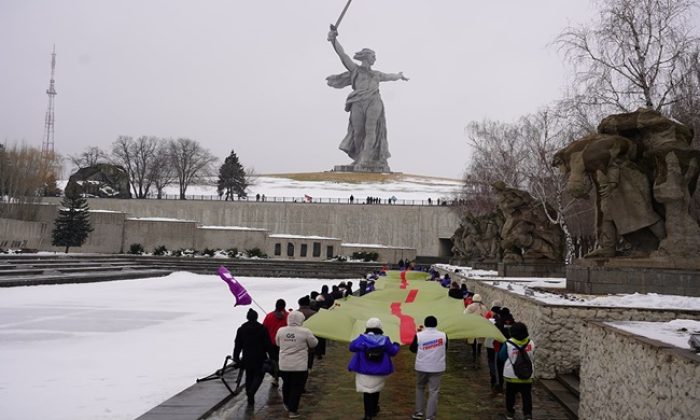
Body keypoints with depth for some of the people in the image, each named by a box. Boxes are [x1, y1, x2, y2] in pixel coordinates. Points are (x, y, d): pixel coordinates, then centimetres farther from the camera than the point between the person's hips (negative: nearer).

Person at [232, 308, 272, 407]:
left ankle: (250, 399, 15)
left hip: (247, 358, 3)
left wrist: (236, 358, 11)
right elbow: (268, 344, -6)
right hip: (260, 358, -3)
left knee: (249, 377, 14)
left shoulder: (241, 329, 2)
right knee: (259, 375, 7)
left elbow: (237, 345, 5)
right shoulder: (262, 329, -7)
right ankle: (251, 391, -17)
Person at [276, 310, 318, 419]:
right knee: (297, 388, 8)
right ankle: (293, 410, 12)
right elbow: (314, 344, -2)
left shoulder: (281, 331, -5)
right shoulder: (305, 332, -15)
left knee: (286, 384, 24)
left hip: (284, 365, 4)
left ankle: (287, 404, 41)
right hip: (300, 366, -4)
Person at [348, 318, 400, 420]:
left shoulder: (362, 339, -13)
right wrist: (396, 345, 25)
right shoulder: (384, 340, -8)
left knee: (367, 392, 5)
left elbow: (352, 347, -1)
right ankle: (373, 410, 37)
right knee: (375, 391, 23)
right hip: (379, 372, 2)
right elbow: (393, 352, 2)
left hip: (364, 372, -2)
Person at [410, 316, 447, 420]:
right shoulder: (443, 335, -6)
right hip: (437, 368, 0)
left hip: (421, 367, 0)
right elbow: (445, 349, 10)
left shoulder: (419, 335, -10)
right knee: (433, 391, 5)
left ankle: (419, 412, 20)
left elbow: (412, 349, 4)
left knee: (420, 388, 21)